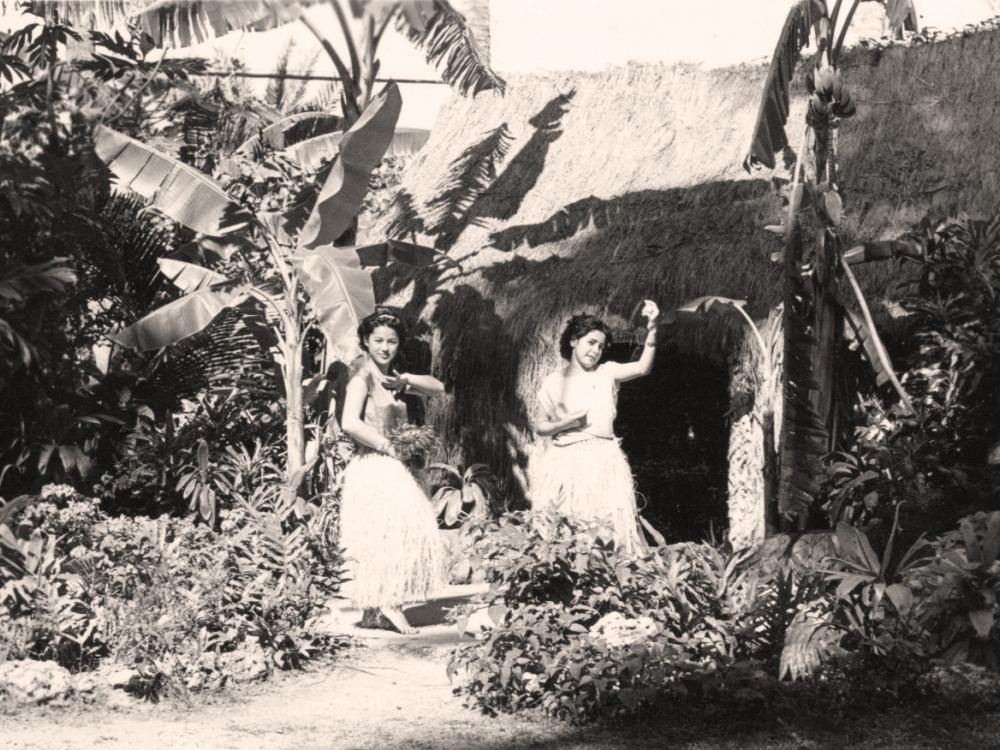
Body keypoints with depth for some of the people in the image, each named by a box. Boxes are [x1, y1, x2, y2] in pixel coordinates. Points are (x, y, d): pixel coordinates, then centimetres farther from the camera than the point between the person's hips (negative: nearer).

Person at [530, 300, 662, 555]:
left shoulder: (607, 373, 7)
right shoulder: (553, 382, 9)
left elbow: (643, 368, -9)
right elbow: (540, 427, 12)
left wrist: (652, 329, -20)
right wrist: (565, 424, -7)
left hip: (602, 461, 0)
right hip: (563, 463, 1)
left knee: (611, 524, -11)